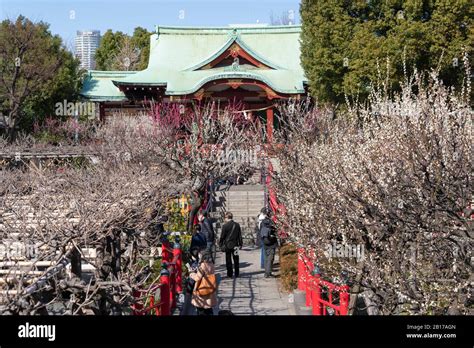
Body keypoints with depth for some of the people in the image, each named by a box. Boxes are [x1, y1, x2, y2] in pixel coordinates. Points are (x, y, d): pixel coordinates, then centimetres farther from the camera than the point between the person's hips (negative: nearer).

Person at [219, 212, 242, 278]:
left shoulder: (225, 226, -12)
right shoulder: (237, 225, 0)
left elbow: (222, 236, -7)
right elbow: (240, 235, 6)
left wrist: (220, 244, 4)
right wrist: (240, 244, 14)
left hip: (227, 245, -3)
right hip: (235, 245, 3)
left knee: (228, 260, 5)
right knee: (236, 260, 11)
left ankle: (230, 274, 6)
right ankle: (236, 274, 15)